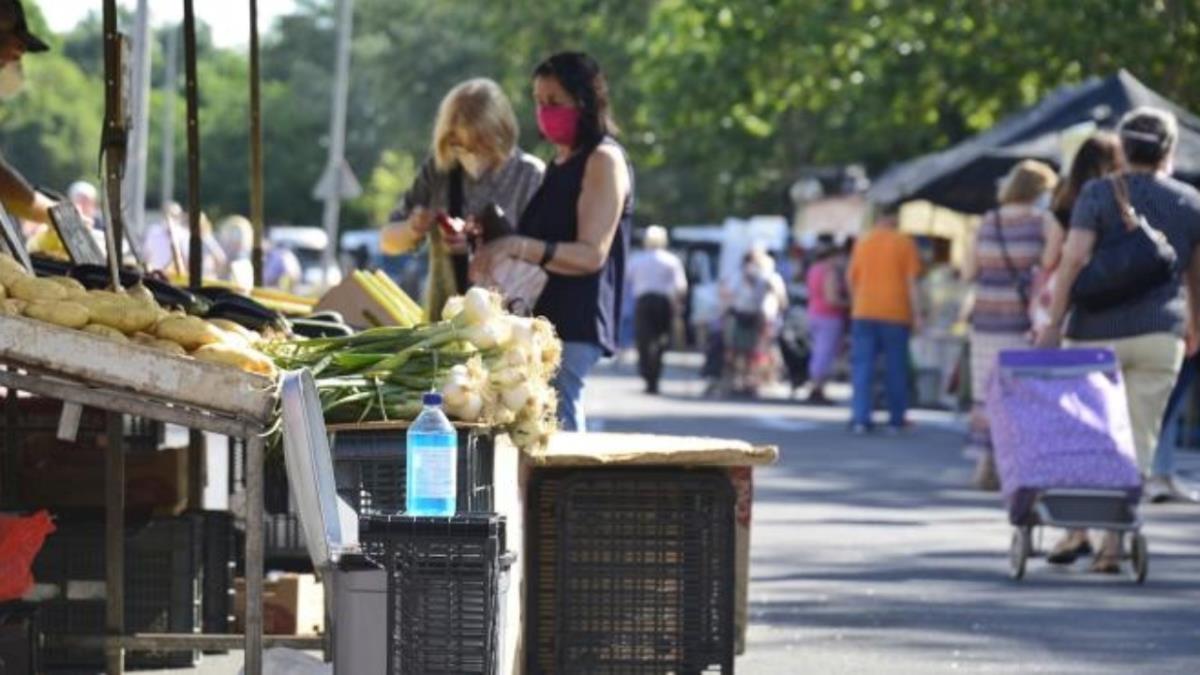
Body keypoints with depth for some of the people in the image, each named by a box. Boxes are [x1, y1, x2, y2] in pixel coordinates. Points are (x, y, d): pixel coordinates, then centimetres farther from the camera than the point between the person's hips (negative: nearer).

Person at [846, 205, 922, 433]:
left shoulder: (863, 242, 7)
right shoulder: (905, 243, -2)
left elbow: (851, 278, 12)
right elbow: (911, 281, -6)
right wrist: (916, 314, -4)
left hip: (864, 313, 2)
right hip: (896, 313, -2)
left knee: (862, 366, 2)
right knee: (896, 369, 7)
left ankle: (860, 418, -8)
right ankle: (897, 419, 11)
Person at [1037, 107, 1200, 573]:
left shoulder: (1098, 194, -1)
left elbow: (1074, 257, -13)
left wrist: (1054, 323, -12)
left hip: (1098, 331, -1)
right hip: (1160, 334, 1)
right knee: (1138, 441, 3)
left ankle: (1077, 530, 8)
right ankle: (1113, 543, -3)